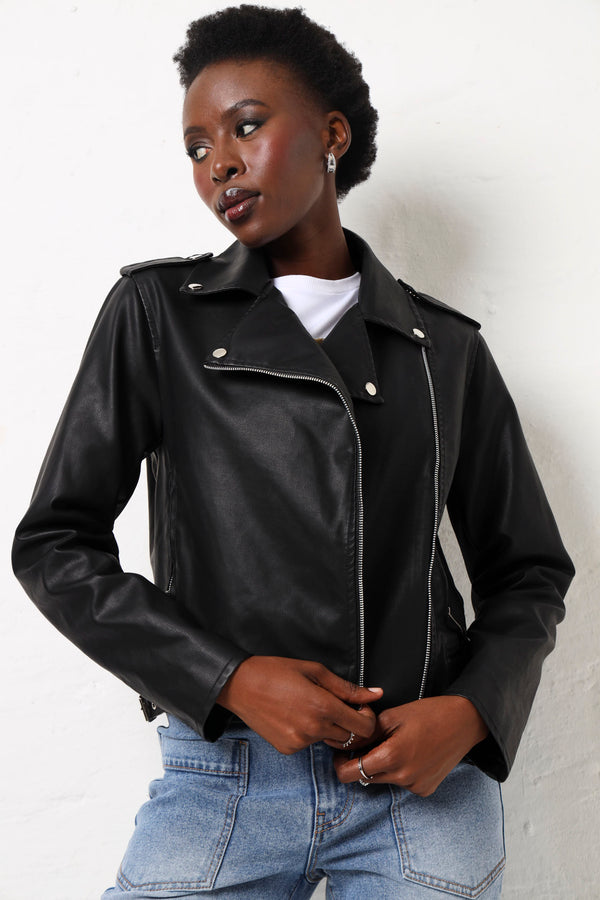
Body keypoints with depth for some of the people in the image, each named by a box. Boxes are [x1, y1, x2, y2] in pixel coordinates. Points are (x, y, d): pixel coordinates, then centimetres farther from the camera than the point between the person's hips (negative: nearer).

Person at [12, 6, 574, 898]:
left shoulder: (447, 351, 8)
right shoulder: (156, 313, 4)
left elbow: (528, 572, 13)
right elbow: (55, 545, 1)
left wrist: (470, 713, -6)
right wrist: (231, 680, -10)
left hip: (426, 774, 2)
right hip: (223, 777, -1)